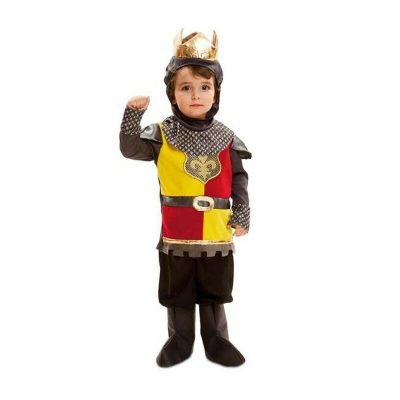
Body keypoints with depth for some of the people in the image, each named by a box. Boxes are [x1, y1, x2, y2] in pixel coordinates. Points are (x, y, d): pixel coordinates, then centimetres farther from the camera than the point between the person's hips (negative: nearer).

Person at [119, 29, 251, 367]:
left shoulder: (226, 137, 1)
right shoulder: (162, 134, -3)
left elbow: (239, 178, 5)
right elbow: (131, 149, -14)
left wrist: (243, 213, -2)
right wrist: (133, 114, -26)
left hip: (217, 234, 1)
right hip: (177, 234, -1)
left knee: (215, 293, 16)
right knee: (178, 294, 14)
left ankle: (216, 341, 32)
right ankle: (180, 340, 32)